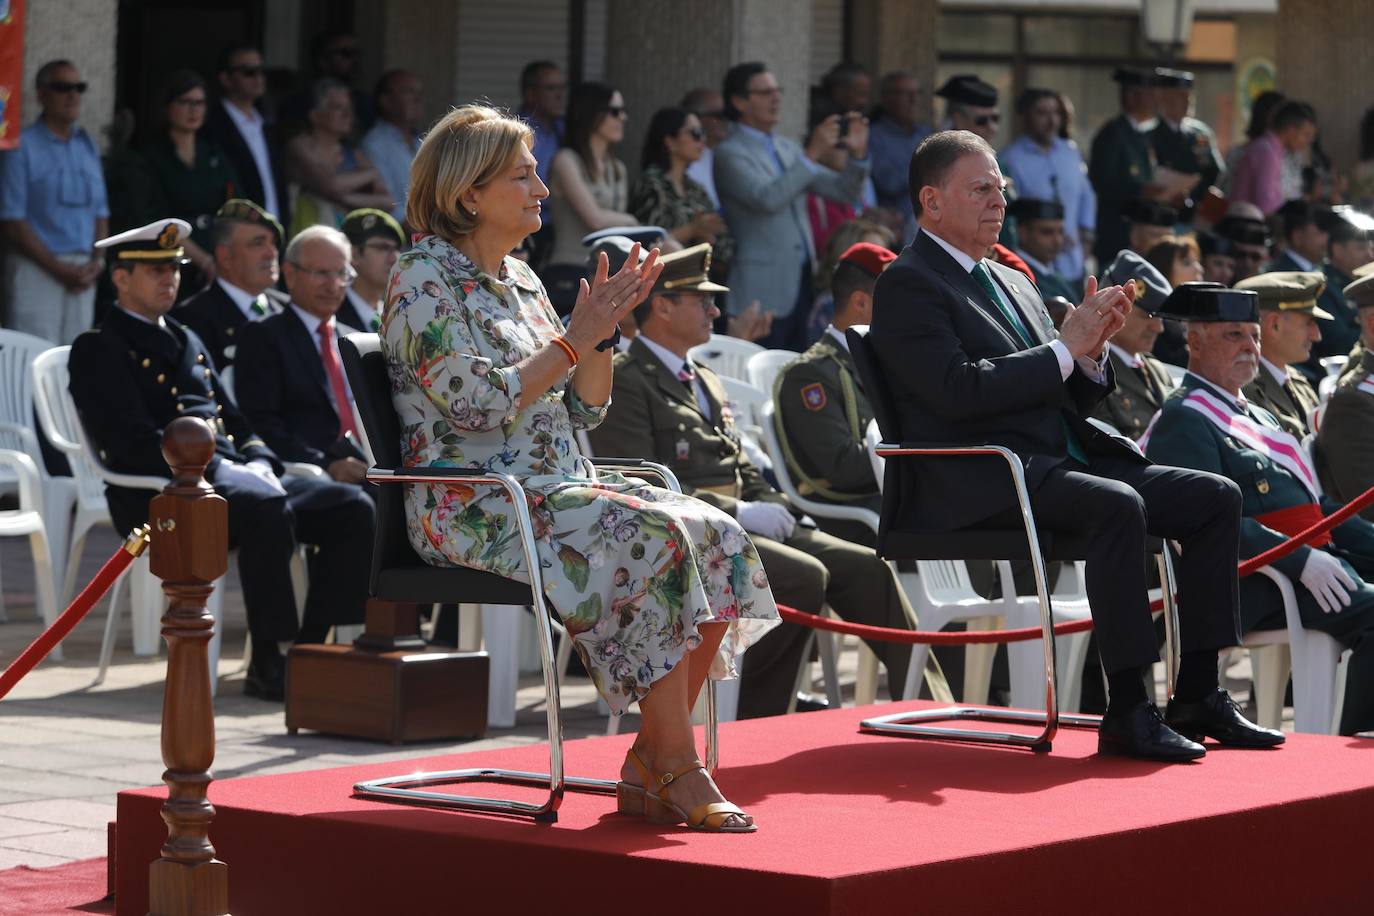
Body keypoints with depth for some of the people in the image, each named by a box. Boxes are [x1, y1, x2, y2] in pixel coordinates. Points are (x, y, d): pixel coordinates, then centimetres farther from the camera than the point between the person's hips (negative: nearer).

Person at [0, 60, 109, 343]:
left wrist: (96, 263, 0)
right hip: (36, 269, -5)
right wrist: (57, 268, -11)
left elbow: (101, 212, 17)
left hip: (82, 274, 5)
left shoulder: (88, 146, 15)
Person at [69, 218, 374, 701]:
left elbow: (233, 420, 25)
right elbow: (135, 443, -13)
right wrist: (216, 467, -19)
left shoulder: (187, 342, 27)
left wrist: (259, 463, 2)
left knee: (351, 508, -9)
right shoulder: (98, 350, 0)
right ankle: (267, 665, -31)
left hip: (231, 474, 8)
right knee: (266, 508, -37)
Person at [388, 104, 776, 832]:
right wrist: (575, 339, -14)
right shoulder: (423, 281, -5)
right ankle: (678, 771, -26)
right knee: (652, 540, -31)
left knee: (718, 539, -15)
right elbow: (477, 405, -18)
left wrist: (602, 333, 2)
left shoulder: (520, 280, 19)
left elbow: (583, 411, 18)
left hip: (556, 491, 8)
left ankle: (649, 763, -15)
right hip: (473, 506, -8)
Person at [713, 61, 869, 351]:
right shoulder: (730, 154, -6)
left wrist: (857, 154, -1)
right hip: (763, 292, -7)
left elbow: (842, 191, 17)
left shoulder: (787, 149, 17)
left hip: (800, 281, 7)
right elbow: (767, 199, -23)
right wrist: (811, 154, -24)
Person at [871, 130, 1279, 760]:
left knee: (1216, 497, -6)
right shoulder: (907, 284, -3)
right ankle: (1127, 713, -33)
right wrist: (1066, 346, -13)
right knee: (1118, 505, -34)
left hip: (1059, 465, 9)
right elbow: (959, 391, -18)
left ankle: (1197, 695, -7)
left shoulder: (1012, 284, 24)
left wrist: (1091, 350, 1)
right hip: (976, 485, -9)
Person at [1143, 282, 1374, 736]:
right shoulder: (1182, 421, -5)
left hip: (1315, 559, 10)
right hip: (1261, 587, -10)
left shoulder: (1255, 416, 26)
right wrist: (1302, 561, -24)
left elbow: (1313, 504, 26)